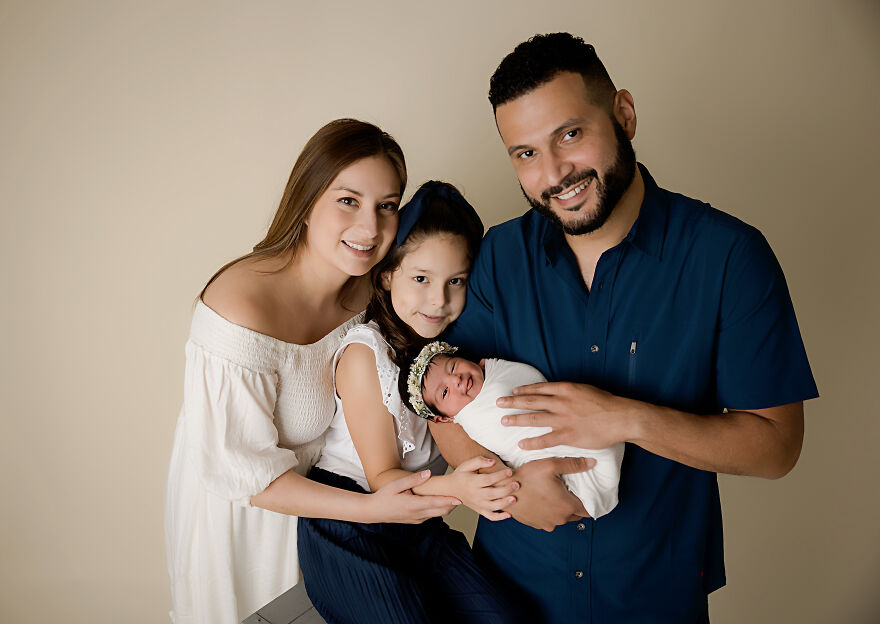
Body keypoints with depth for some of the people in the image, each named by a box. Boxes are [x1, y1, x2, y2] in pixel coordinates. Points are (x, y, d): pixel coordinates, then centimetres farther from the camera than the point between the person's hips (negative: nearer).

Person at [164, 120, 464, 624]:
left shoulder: (365, 288, -13)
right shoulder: (241, 309, -35)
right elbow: (238, 469, -27)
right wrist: (370, 508, -29)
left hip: (321, 493, 6)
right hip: (238, 512, -5)